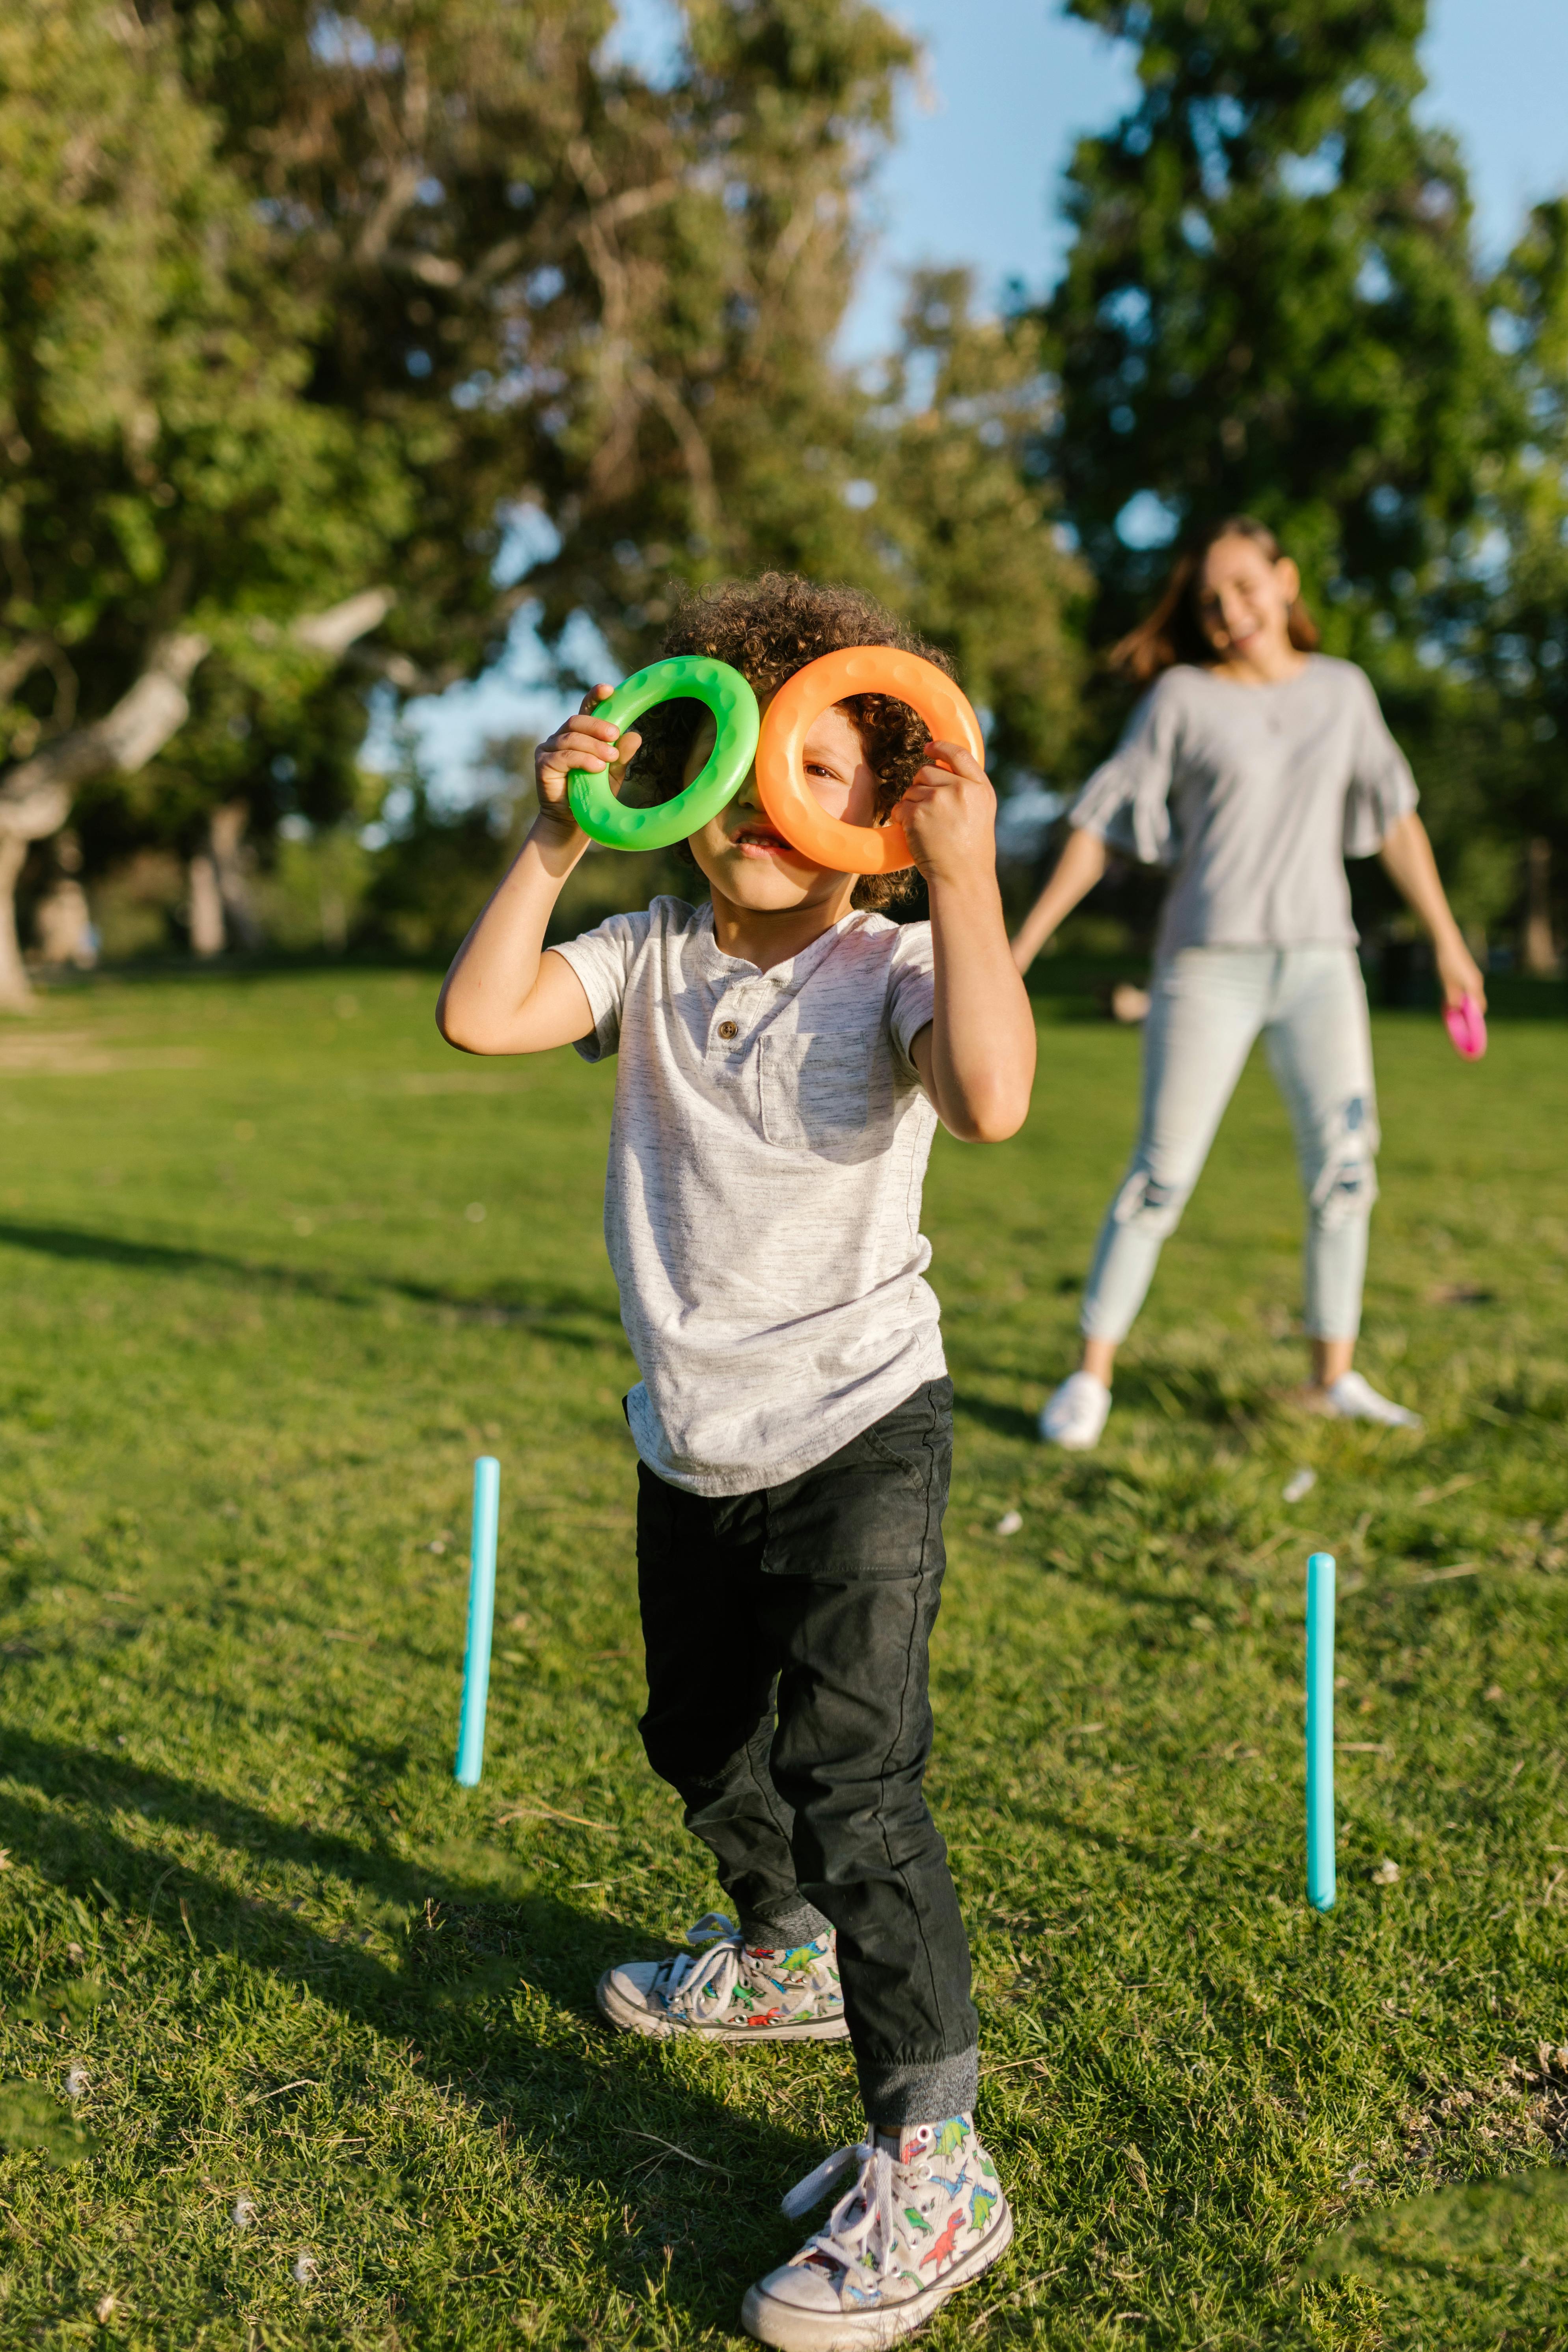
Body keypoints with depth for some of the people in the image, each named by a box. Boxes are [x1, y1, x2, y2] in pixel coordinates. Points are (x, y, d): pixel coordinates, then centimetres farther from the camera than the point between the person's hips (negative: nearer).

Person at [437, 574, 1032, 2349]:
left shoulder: (887, 972, -12)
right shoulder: (650, 958, 1)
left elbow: (991, 1097, -33)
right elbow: (481, 1015, -13)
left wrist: (965, 879, -28)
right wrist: (552, 846, -13)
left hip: (857, 1434, -6)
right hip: (689, 1448, 7)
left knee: (846, 1768, -12)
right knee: (701, 1737, 24)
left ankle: (930, 2163, 1)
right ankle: (787, 1956, 52)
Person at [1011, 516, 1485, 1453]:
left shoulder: (1342, 690, 10)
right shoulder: (1182, 696, 0)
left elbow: (1393, 815, 14)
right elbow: (1102, 821, 0)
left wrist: (1448, 938, 10)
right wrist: (1023, 944, -5)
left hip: (1318, 961, 3)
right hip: (1209, 962, -3)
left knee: (1346, 1162, -3)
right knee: (1163, 1173, -5)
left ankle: (1336, 1376, 9)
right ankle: (1091, 1376, 4)